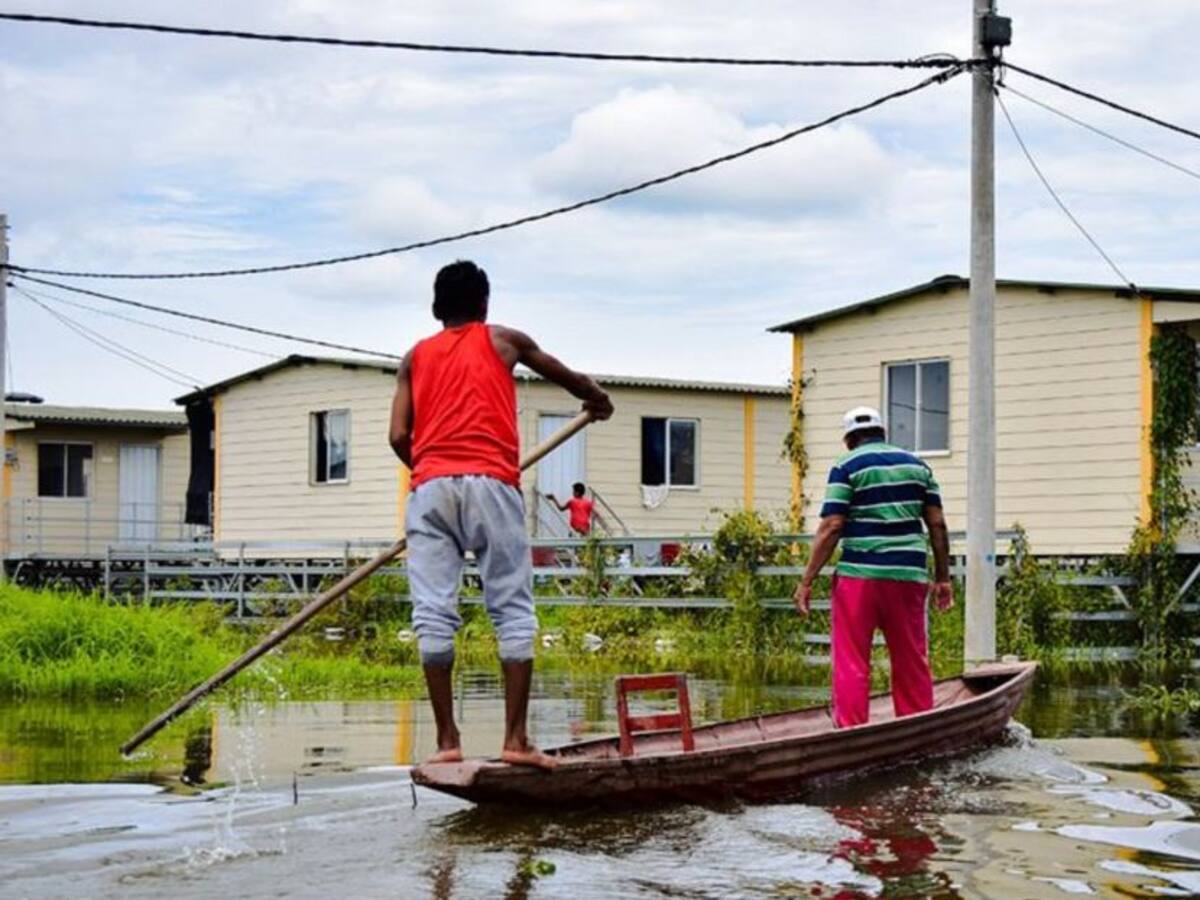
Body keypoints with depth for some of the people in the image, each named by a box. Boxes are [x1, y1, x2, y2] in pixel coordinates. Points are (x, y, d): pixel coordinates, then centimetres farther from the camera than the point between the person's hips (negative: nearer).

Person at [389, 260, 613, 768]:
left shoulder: (416, 357, 19)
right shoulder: (503, 341, 17)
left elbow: (398, 436, 9)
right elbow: (569, 378, 32)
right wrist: (597, 400, 53)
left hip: (429, 488, 2)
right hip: (491, 484, -2)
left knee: (433, 613, 1)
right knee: (513, 611, 1)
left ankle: (447, 739, -3)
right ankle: (515, 739, -6)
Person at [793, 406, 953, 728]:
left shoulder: (847, 467, -1)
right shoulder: (917, 465, 12)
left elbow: (831, 528, -9)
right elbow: (937, 524, 8)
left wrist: (807, 581, -7)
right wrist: (943, 578, 14)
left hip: (860, 576, -4)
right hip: (910, 578, 4)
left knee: (851, 665, 1)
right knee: (913, 664, 12)